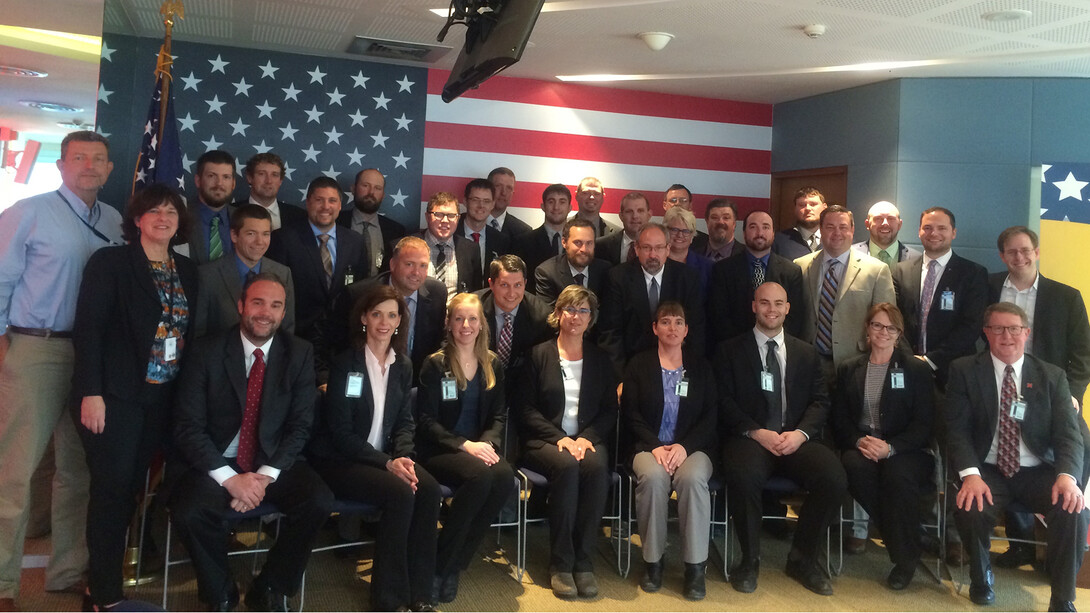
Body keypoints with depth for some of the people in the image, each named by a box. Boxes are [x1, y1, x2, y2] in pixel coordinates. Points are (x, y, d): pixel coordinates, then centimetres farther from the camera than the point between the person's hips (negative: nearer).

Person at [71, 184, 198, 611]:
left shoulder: (187, 271, 12)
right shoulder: (110, 262, -3)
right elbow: (88, 328, -8)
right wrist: (91, 392, -15)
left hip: (162, 397, 5)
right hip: (115, 396, -5)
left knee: (132, 487, 8)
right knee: (112, 488, -3)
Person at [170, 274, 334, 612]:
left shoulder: (300, 353, 0)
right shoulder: (207, 351, -5)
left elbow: (301, 425, -1)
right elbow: (188, 426, -9)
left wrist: (266, 476, -16)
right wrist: (230, 479, -20)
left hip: (274, 463, 1)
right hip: (215, 464, -1)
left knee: (319, 502, -25)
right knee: (188, 511, -30)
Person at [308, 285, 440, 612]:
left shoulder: (403, 366, 7)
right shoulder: (345, 364, -9)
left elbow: (404, 421, 9)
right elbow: (340, 431, -13)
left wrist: (403, 456, -12)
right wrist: (387, 462, -21)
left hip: (385, 457, 5)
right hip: (339, 461, -5)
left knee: (429, 488, -23)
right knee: (400, 493, -29)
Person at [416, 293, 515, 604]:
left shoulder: (492, 364, 10)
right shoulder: (435, 364, -2)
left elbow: (499, 416, 11)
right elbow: (426, 420, -6)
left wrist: (487, 442, -10)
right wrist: (464, 445, -17)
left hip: (479, 447, 4)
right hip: (439, 450, -4)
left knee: (505, 477, -29)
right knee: (480, 475, -35)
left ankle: (453, 565, -15)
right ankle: (439, 565, -19)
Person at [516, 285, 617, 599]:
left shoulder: (600, 358, 15)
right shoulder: (539, 354, 6)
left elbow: (610, 410, 11)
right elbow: (525, 408, 0)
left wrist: (587, 437, -8)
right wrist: (559, 438, -13)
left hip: (588, 439, 2)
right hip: (545, 441, -2)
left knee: (597, 467, -32)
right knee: (567, 466, -35)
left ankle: (583, 562, -23)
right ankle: (560, 564, -24)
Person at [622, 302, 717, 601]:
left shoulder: (700, 367, 14)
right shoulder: (638, 366, 11)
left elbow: (710, 416, 5)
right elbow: (630, 414, 3)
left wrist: (684, 446, -12)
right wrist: (655, 446, -13)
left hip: (693, 447, 1)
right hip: (649, 446, 0)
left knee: (693, 477, -33)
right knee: (653, 477, -34)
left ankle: (696, 567, -22)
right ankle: (652, 561, -17)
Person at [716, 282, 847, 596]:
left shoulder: (806, 353, 18)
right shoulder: (730, 351, 9)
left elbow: (820, 401, 10)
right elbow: (724, 402, 0)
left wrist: (800, 433, -10)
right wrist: (757, 432, -15)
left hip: (796, 438, 3)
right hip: (749, 437, -3)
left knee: (835, 479, -26)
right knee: (743, 476, -36)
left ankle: (803, 558, -2)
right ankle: (750, 559, -11)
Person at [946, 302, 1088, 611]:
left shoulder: (1052, 376, 7)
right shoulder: (964, 370, 1)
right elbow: (957, 429, -6)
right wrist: (970, 474, -24)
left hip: (1038, 473, 2)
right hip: (987, 470, -1)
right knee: (970, 507, -31)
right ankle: (981, 576, 2)